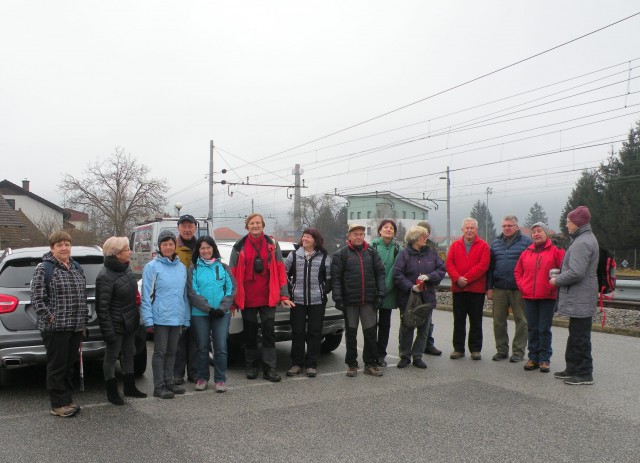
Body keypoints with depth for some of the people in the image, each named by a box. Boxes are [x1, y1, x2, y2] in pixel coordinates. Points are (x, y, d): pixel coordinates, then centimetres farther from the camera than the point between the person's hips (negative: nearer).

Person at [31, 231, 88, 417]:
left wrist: (84, 321, 15)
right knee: (57, 366, 1)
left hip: (76, 327, 7)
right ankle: (59, 405, 8)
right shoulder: (44, 268, -7)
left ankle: (67, 399, 24)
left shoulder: (76, 267, 14)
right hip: (56, 328, -7)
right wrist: (50, 318, -17)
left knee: (70, 365, 13)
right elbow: (37, 298, -11)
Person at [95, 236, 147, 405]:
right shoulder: (105, 277, -22)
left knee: (129, 354, 18)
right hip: (116, 325, -8)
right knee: (112, 357, 7)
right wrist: (108, 331, -21)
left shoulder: (125, 269, 4)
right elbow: (102, 307, -21)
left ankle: (129, 387, 33)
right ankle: (112, 392, 21)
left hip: (130, 322, 9)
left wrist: (136, 317, 15)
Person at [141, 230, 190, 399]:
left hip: (177, 318, 5)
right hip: (160, 318, -5)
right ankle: (159, 386, 9)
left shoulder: (182, 267, 9)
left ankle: (169, 381, 25)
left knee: (172, 351, 14)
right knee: (160, 352, 2)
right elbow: (146, 295, -8)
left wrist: (186, 318, 10)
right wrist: (148, 319, -13)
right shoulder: (152, 267, -6)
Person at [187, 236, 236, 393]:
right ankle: (202, 378, 22)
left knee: (221, 347, -1)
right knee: (202, 347, 8)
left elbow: (231, 289, 3)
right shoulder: (193, 269, 2)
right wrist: (209, 309, -13)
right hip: (199, 315, -1)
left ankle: (220, 379, 9)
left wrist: (222, 308, -10)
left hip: (222, 314, 1)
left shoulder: (223, 267, 7)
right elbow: (192, 293, -5)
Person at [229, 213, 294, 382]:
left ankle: (269, 368, 6)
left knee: (269, 332, 0)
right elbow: (233, 273, 1)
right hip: (247, 298, 0)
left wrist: (283, 295, -4)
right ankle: (251, 366, 23)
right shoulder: (239, 247, 1)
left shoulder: (272, 245, 3)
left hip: (268, 298, 0)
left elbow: (280, 271, 1)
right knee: (250, 333, 10)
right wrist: (232, 299, -1)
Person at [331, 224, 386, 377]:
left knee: (370, 333, 5)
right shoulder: (341, 254, -2)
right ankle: (351, 364, 20)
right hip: (350, 301, -2)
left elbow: (380, 273, 6)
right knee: (351, 333, 9)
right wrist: (338, 298, -11)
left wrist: (381, 294, -2)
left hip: (369, 300, 2)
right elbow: (335, 277, -5)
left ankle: (371, 364, 17)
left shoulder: (372, 252, 7)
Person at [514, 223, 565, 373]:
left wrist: (555, 284, -10)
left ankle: (544, 359, 9)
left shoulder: (555, 251, -2)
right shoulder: (526, 253, 11)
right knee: (532, 329, 9)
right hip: (529, 297, 4)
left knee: (544, 329, 1)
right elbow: (517, 271, 18)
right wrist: (521, 285, 6)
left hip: (547, 297, -4)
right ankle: (533, 358, 17)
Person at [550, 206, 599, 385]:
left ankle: (584, 374, 5)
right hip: (579, 298, 11)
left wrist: (557, 280, -12)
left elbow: (576, 273, -27)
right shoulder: (586, 238, 15)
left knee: (580, 337, -3)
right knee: (575, 335, 18)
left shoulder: (582, 243, -20)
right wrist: (559, 274, 10)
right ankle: (573, 369, 28)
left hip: (580, 300, -11)